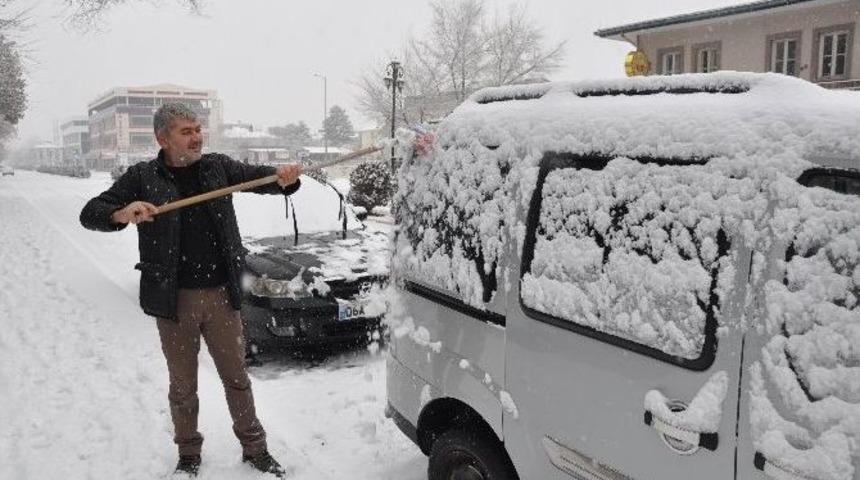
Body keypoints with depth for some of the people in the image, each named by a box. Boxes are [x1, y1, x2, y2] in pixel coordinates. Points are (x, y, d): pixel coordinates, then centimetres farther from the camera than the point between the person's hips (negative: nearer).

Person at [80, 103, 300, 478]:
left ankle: (255, 449, 27)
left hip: (221, 295, 1)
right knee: (183, 385, 13)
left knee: (236, 377, 12)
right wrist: (123, 214, -28)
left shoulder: (217, 166, 3)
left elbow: (258, 176, -5)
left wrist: (284, 178, -30)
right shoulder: (142, 177, -2)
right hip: (173, 300, -1)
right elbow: (90, 214, -4)